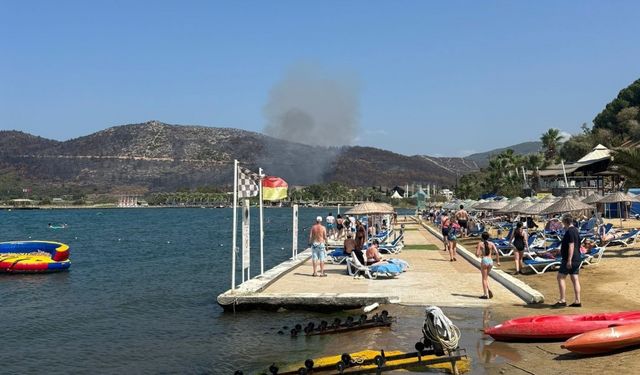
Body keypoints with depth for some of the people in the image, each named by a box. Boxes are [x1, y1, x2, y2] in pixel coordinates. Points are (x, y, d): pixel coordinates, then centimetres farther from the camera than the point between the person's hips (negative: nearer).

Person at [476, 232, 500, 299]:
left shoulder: (480, 244, -1)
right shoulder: (491, 244, 6)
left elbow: (477, 254, -6)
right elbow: (496, 252, -5)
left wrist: (477, 249, 14)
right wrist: (498, 261, 4)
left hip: (484, 261, -3)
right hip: (491, 261, 3)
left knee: (484, 278, 7)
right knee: (486, 276, 23)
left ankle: (485, 294, 7)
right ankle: (488, 290, 5)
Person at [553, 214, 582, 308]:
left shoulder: (569, 231, -16)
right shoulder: (576, 230, 15)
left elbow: (571, 246, -22)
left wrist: (569, 260, -23)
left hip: (569, 259, -9)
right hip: (577, 259, 9)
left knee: (560, 277, -4)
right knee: (575, 279, 9)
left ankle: (562, 300, -6)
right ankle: (577, 301, 9)